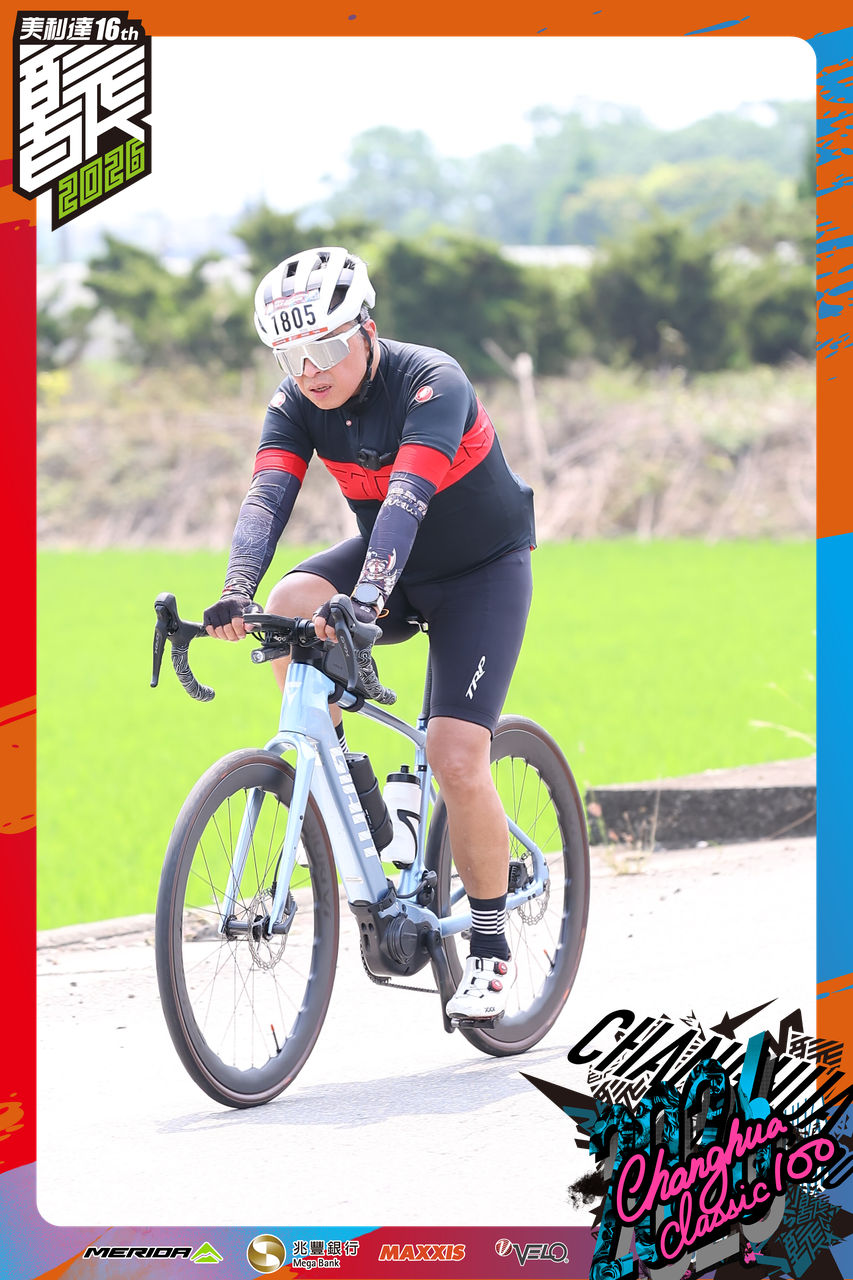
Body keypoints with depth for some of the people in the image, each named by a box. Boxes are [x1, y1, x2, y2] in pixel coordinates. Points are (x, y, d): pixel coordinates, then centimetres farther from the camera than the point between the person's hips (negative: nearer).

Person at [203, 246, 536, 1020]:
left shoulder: (432, 384, -28)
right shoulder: (298, 404, -12)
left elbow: (406, 498, -42)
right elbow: (267, 497, -25)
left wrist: (366, 598, -57)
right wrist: (236, 593, -43)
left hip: (482, 572, -5)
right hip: (393, 567, 5)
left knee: (456, 759, -18)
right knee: (289, 607, -27)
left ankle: (491, 949, -1)